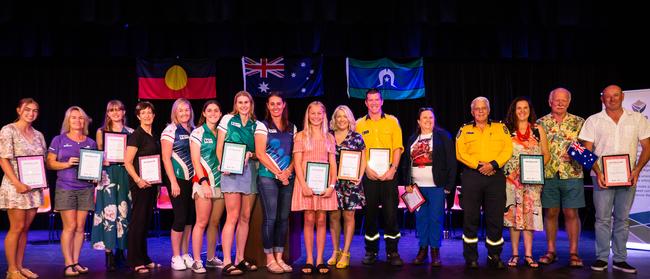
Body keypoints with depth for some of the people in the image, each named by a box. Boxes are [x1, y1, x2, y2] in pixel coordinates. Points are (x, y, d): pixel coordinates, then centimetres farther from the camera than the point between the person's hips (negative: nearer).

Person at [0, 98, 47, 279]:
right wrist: (17, 183, -18)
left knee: (25, 228, 9)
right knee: (17, 228, -3)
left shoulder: (38, 135, 13)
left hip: (34, 187, 6)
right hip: (16, 186, -6)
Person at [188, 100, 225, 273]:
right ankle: (197, 261, -2)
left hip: (220, 182, 5)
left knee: (215, 223, 8)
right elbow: (195, 160, -5)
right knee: (202, 222, -7)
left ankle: (211, 258, 17)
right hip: (204, 182, -5)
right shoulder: (198, 133, 1)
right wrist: (204, 181, -14)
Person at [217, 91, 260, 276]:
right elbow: (219, 147, 2)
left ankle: (240, 259, 15)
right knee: (233, 217, -12)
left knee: (245, 217, 7)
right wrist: (223, 165, -13)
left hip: (250, 170, 4)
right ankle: (227, 263, -11)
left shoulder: (256, 125, 12)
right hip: (231, 171, -4)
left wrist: (250, 154, -10)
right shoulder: (228, 119, 5)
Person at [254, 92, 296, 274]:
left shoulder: (292, 128, 13)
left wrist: (288, 171, -7)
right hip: (268, 177, -4)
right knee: (270, 218, -4)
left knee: (283, 218, 5)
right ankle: (270, 259, 4)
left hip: (288, 178, 4)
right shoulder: (262, 126, 0)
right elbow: (260, 153, -8)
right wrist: (278, 173, -11)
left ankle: (279, 258, 12)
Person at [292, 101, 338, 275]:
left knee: (321, 220, 1)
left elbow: (333, 164, 9)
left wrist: (332, 185, -4)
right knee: (309, 220, -2)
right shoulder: (301, 136, 5)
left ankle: (319, 260, 6)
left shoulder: (329, 138, 12)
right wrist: (304, 185, -13)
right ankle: (309, 260, 4)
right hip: (306, 182, -2)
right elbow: (297, 163, -1)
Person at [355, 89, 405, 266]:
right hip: (368, 174, 1)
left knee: (390, 212, -2)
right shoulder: (359, 124, 8)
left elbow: (398, 147, 3)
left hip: (389, 174, -1)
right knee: (370, 212, 5)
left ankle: (392, 252, 6)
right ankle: (371, 251, 15)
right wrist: (367, 169, -9)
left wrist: (393, 169, -10)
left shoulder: (392, 121, 7)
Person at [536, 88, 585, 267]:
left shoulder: (578, 122, 5)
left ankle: (573, 252, 9)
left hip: (572, 174, -1)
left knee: (571, 213, 0)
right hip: (548, 175, 1)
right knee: (550, 213, 6)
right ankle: (551, 251, 15)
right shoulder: (541, 123, 7)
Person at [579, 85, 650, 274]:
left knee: (622, 219, 7)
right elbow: (587, 151, 1)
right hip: (602, 177, -1)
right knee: (602, 218, -1)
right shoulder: (593, 121, 4)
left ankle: (620, 259, 14)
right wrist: (598, 172, -11)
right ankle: (602, 258, 7)